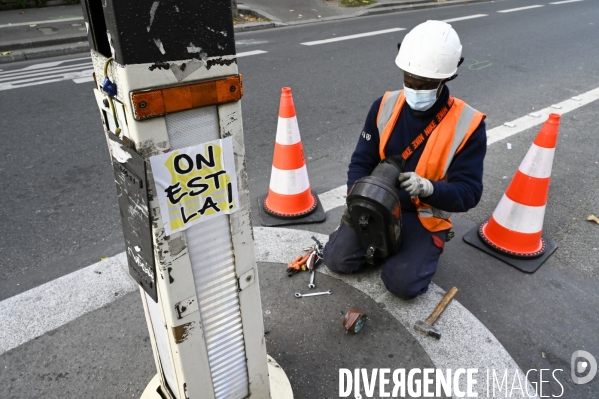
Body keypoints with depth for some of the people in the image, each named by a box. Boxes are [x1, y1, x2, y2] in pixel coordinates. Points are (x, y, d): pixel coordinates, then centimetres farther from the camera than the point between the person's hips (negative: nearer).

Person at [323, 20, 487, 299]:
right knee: (337, 259, -10)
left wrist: (429, 189, -36)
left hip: (425, 217, -2)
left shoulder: (467, 125, -16)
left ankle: (427, 245, 13)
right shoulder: (385, 107, -6)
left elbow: (468, 193, -15)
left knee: (402, 283, -19)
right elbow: (362, 161, -1)